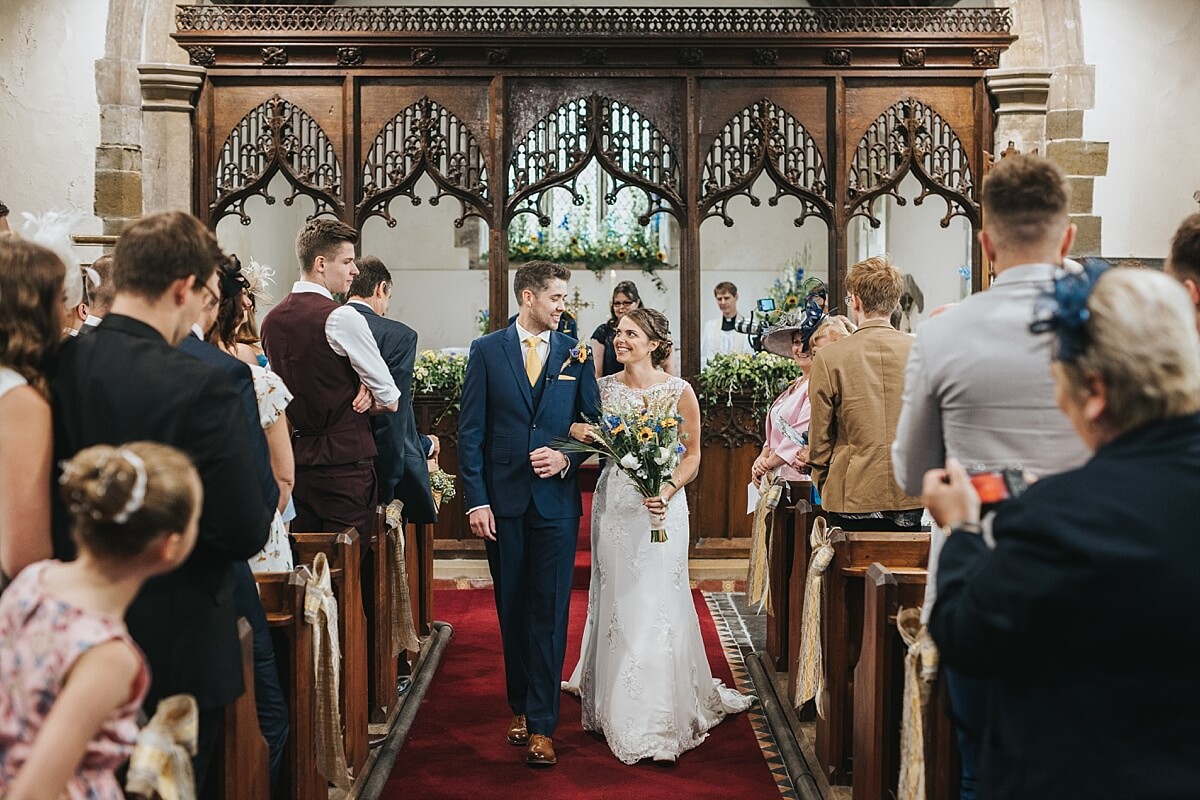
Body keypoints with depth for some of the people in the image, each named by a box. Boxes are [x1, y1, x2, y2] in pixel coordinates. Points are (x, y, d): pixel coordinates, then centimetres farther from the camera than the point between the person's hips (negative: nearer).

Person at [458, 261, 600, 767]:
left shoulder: (576, 356, 6)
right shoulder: (487, 351, 2)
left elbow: (596, 422, 10)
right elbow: (470, 432, -1)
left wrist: (567, 458, -10)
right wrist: (476, 501, -8)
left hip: (556, 501, 0)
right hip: (503, 500, 0)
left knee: (549, 611, -1)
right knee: (512, 609, 11)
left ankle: (541, 724, 4)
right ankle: (520, 705, 28)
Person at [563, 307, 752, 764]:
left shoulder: (678, 392, -4)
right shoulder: (603, 388, 5)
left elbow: (692, 455, -2)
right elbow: (589, 441, 8)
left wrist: (667, 491, -17)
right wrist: (581, 434, -15)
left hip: (661, 505, -3)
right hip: (613, 502, 3)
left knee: (656, 603, -3)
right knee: (615, 601, 7)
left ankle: (661, 720, 9)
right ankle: (619, 710, 22)